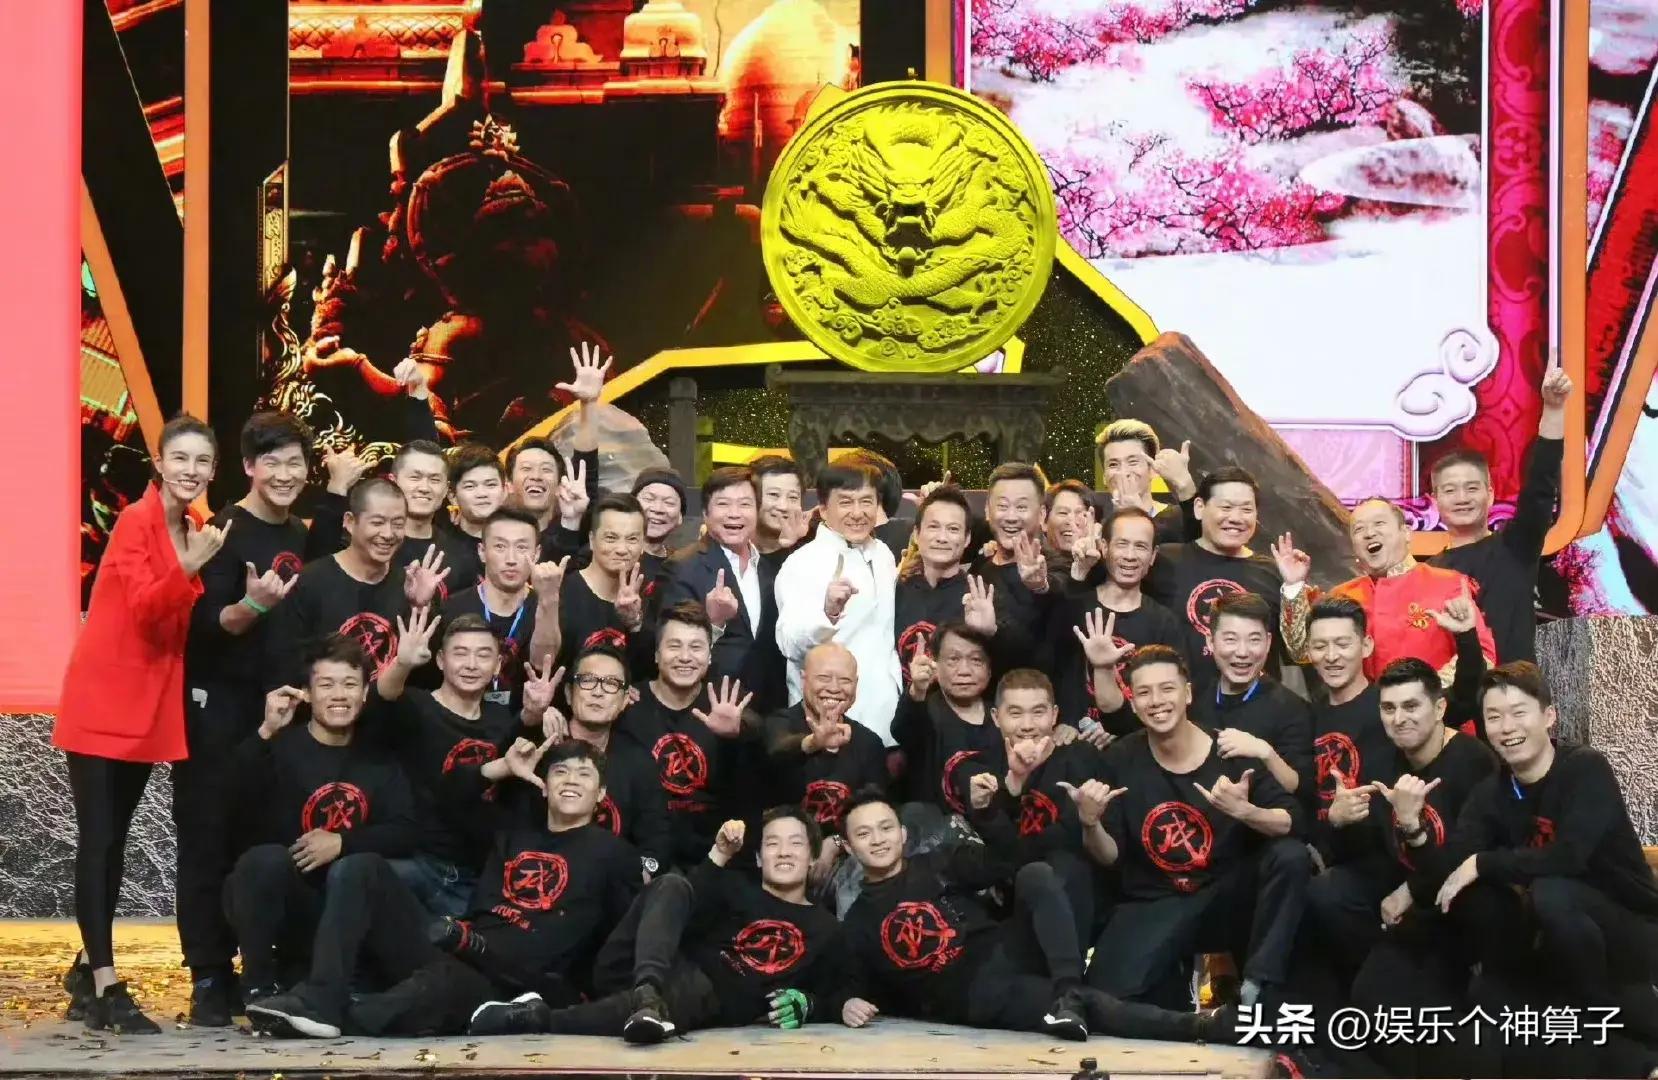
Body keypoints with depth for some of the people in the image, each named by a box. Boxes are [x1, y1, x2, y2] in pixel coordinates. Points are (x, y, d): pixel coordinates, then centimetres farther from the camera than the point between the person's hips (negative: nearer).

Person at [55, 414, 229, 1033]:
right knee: (97, 840, -7)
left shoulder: (192, 532, 10)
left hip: (148, 705, 8)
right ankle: (104, 988, -8)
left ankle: (87, 972, 23)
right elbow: (143, 609, -24)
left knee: (114, 840, 13)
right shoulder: (136, 520, -13)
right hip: (101, 701, -8)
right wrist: (190, 566, -38)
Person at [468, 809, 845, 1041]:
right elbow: (685, 912, 2)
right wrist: (719, 856, -10)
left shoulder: (824, 928, 20)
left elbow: (828, 1000, 18)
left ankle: (537, 1017, -36)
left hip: (717, 1004, -2)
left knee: (688, 990, -40)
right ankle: (648, 991, -48)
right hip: (658, 972, 2)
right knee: (672, 884, -23)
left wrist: (805, 1005, -5)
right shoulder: (736, 887, 21)